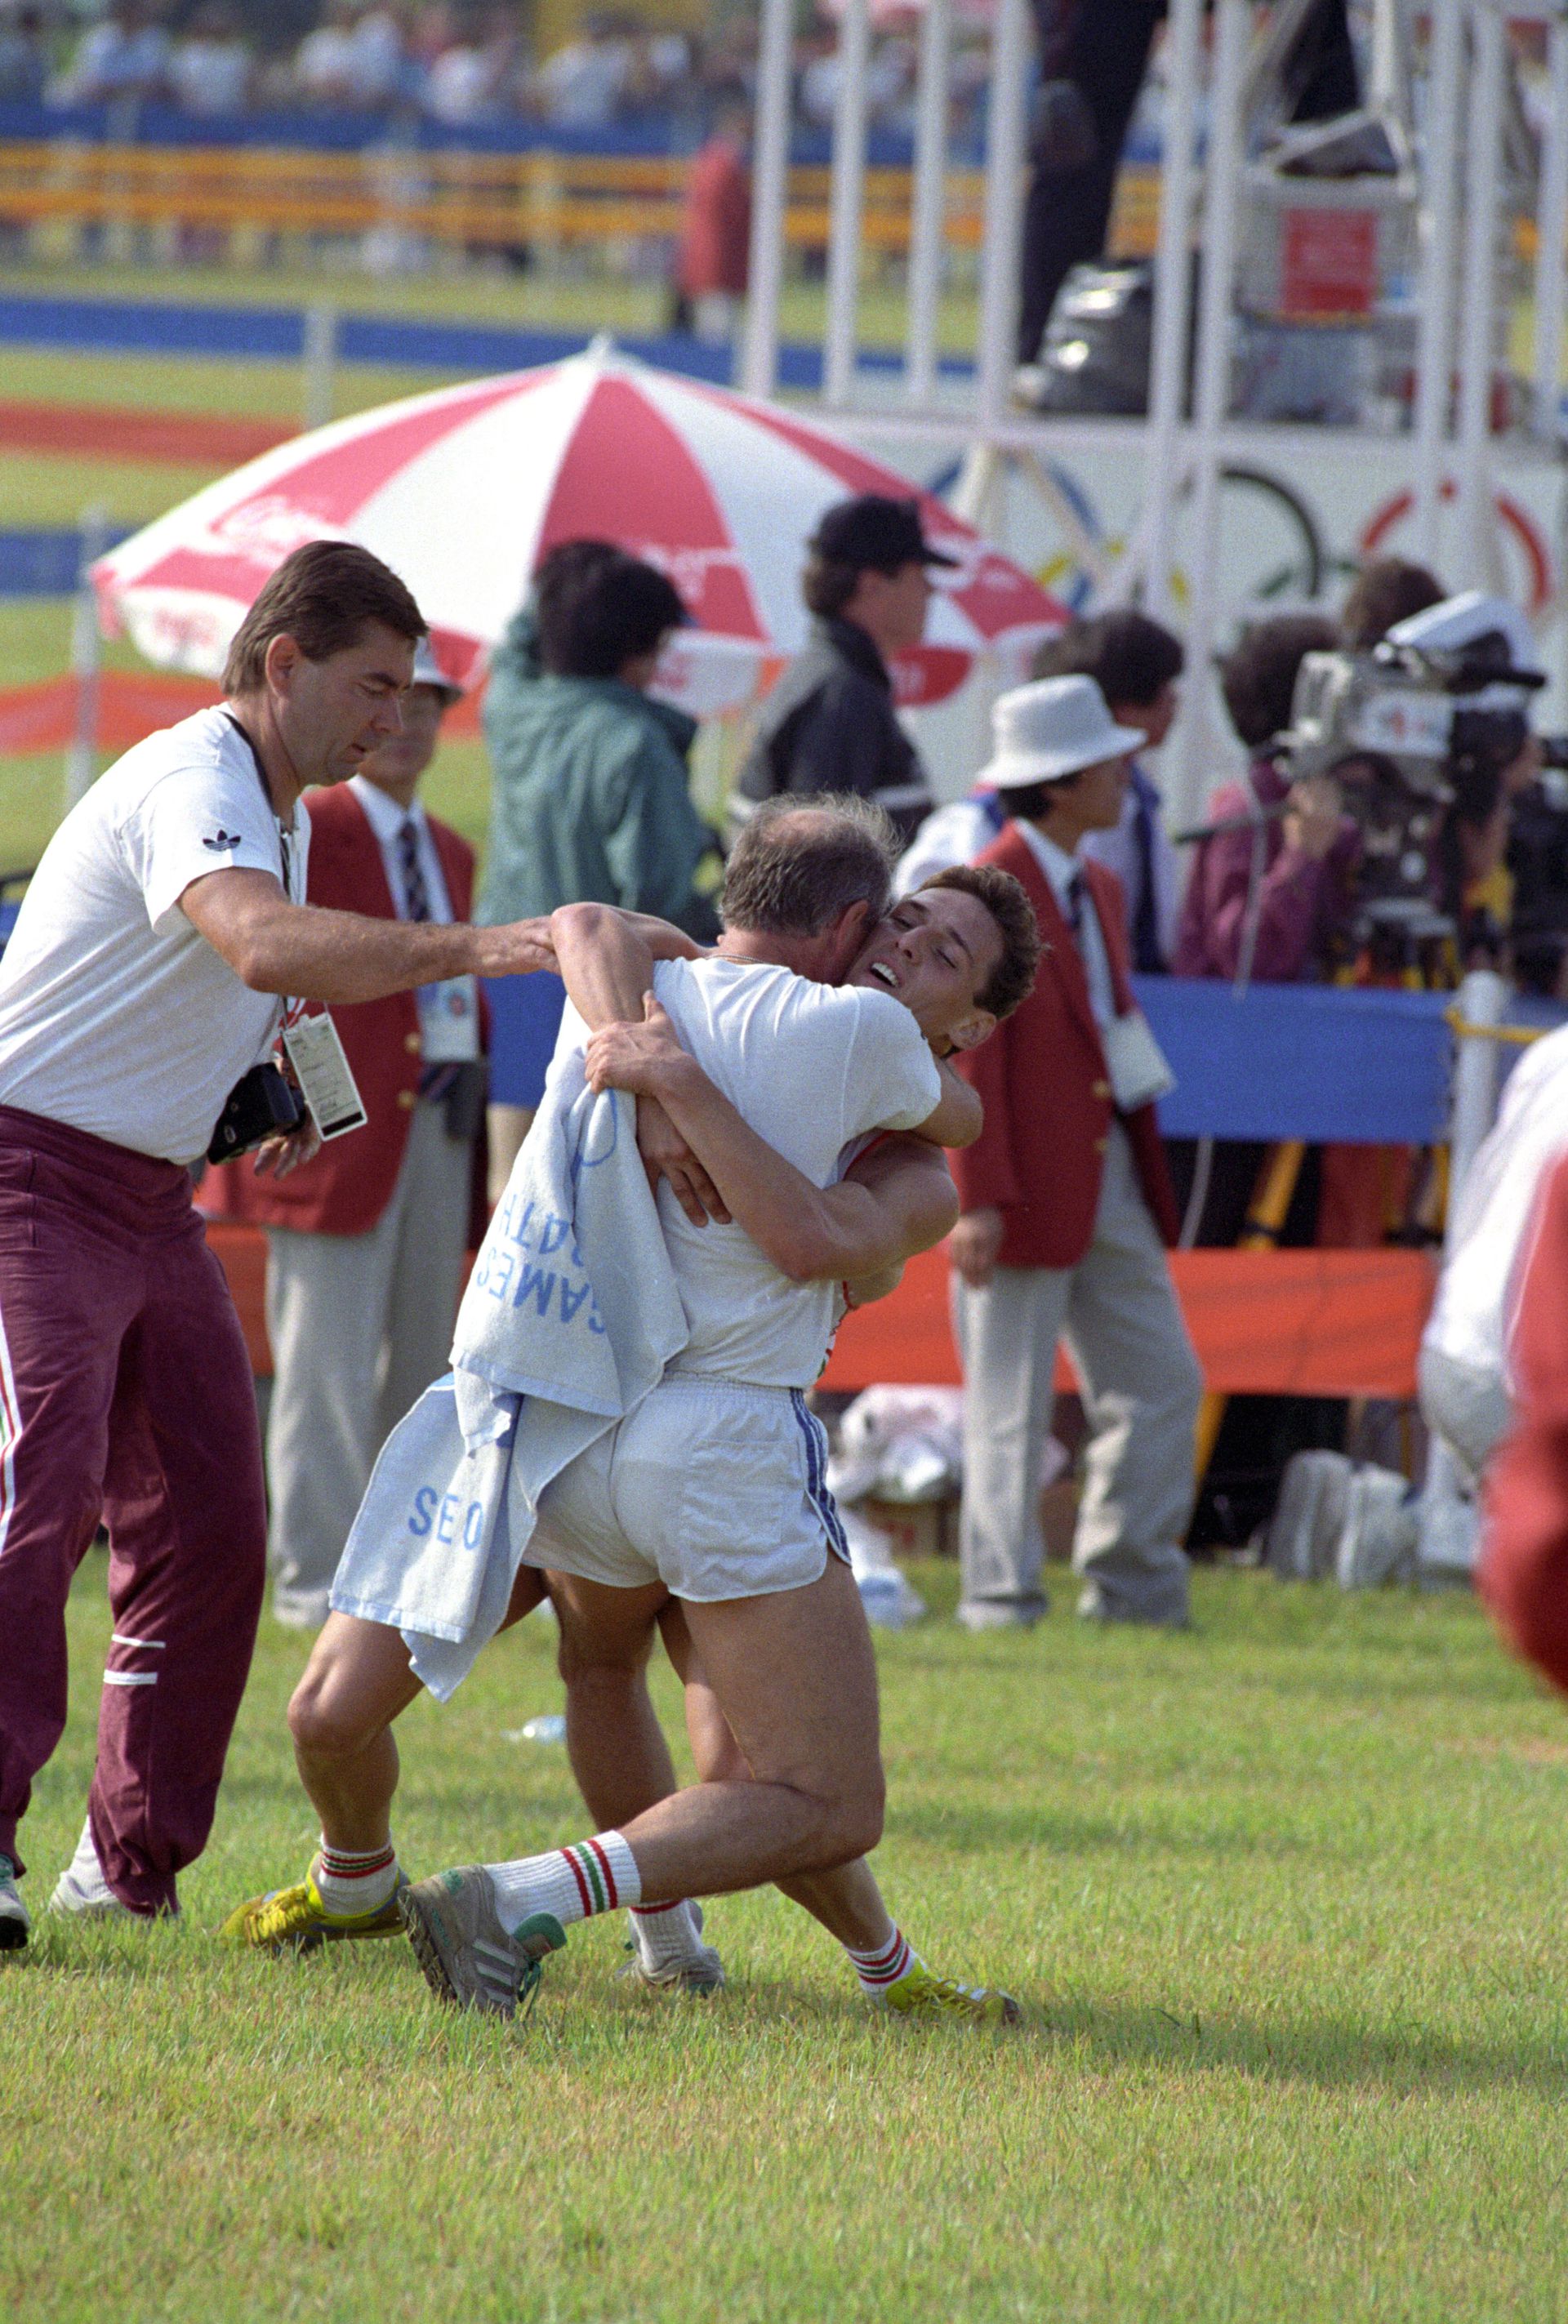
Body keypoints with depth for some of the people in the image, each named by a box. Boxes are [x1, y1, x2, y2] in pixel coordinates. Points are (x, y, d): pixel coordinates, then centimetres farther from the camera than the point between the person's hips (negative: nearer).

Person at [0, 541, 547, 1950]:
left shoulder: (282, 813, 14)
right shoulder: (190, 789, -19)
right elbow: (266, 945, -41)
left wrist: (268, 1094, 8)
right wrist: (478, 951, -49)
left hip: (153, 1198, 10)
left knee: (212, 1525, 5)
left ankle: (135, 1864, 12)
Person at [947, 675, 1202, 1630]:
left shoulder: (1099, 890, 15)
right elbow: (968, 1060, -15)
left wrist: (1147, 1176, 17)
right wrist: (980, 1199, -20)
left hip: (1110, 1183, 8)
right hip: (1024, 1187, -8)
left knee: (1163, 1381, 7)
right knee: (1012, 1403, -3)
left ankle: (1133, 1585, 14)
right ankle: (1000, 1595, 3)